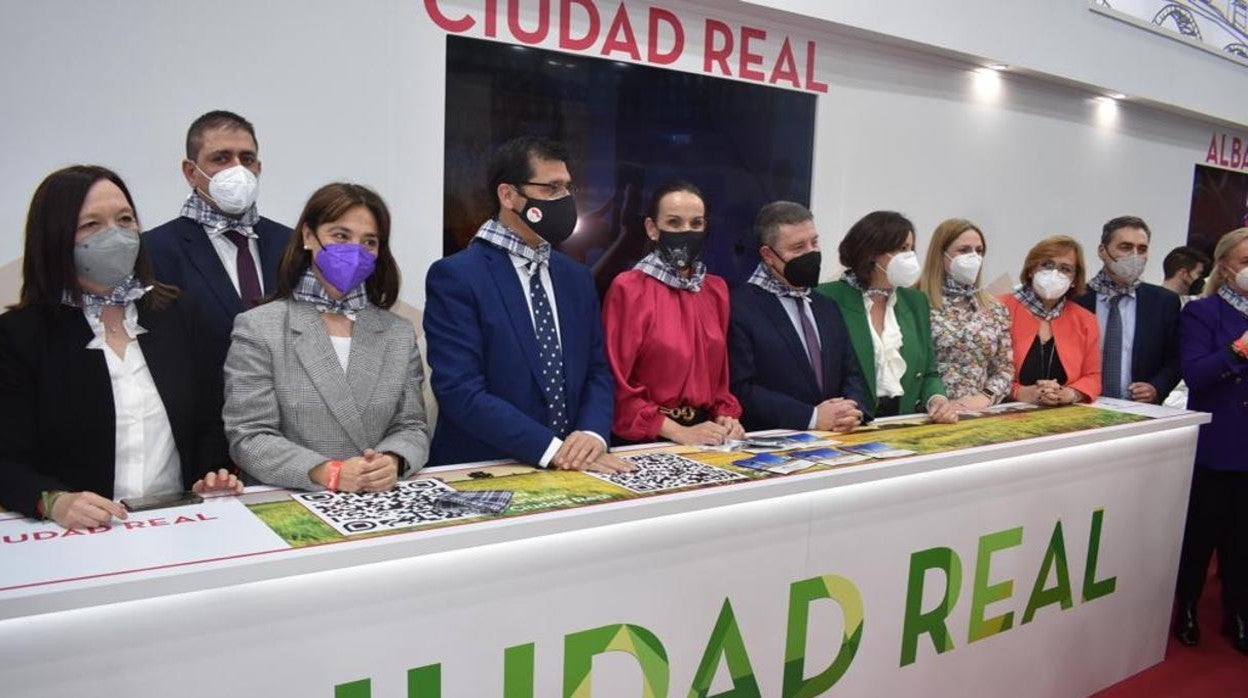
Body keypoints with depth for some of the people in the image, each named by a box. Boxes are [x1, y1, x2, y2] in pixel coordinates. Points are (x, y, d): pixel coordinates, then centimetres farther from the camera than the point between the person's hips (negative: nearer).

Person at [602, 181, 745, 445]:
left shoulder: (716, 290, 10)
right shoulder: (628, 288, -7)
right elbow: (617, 384, -9)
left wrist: (726, 417, 1)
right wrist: (678, 432, -14)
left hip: (707, 438, 4)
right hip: (647, 441, -4)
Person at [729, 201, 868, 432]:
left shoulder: (827, 308, 17)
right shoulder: (740, 308, -8)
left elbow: (851, 375, 16)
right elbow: (741, 391, -14)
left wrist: (853, 410, -4)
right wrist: (812, 417, -16)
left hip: (834, 440, 5)